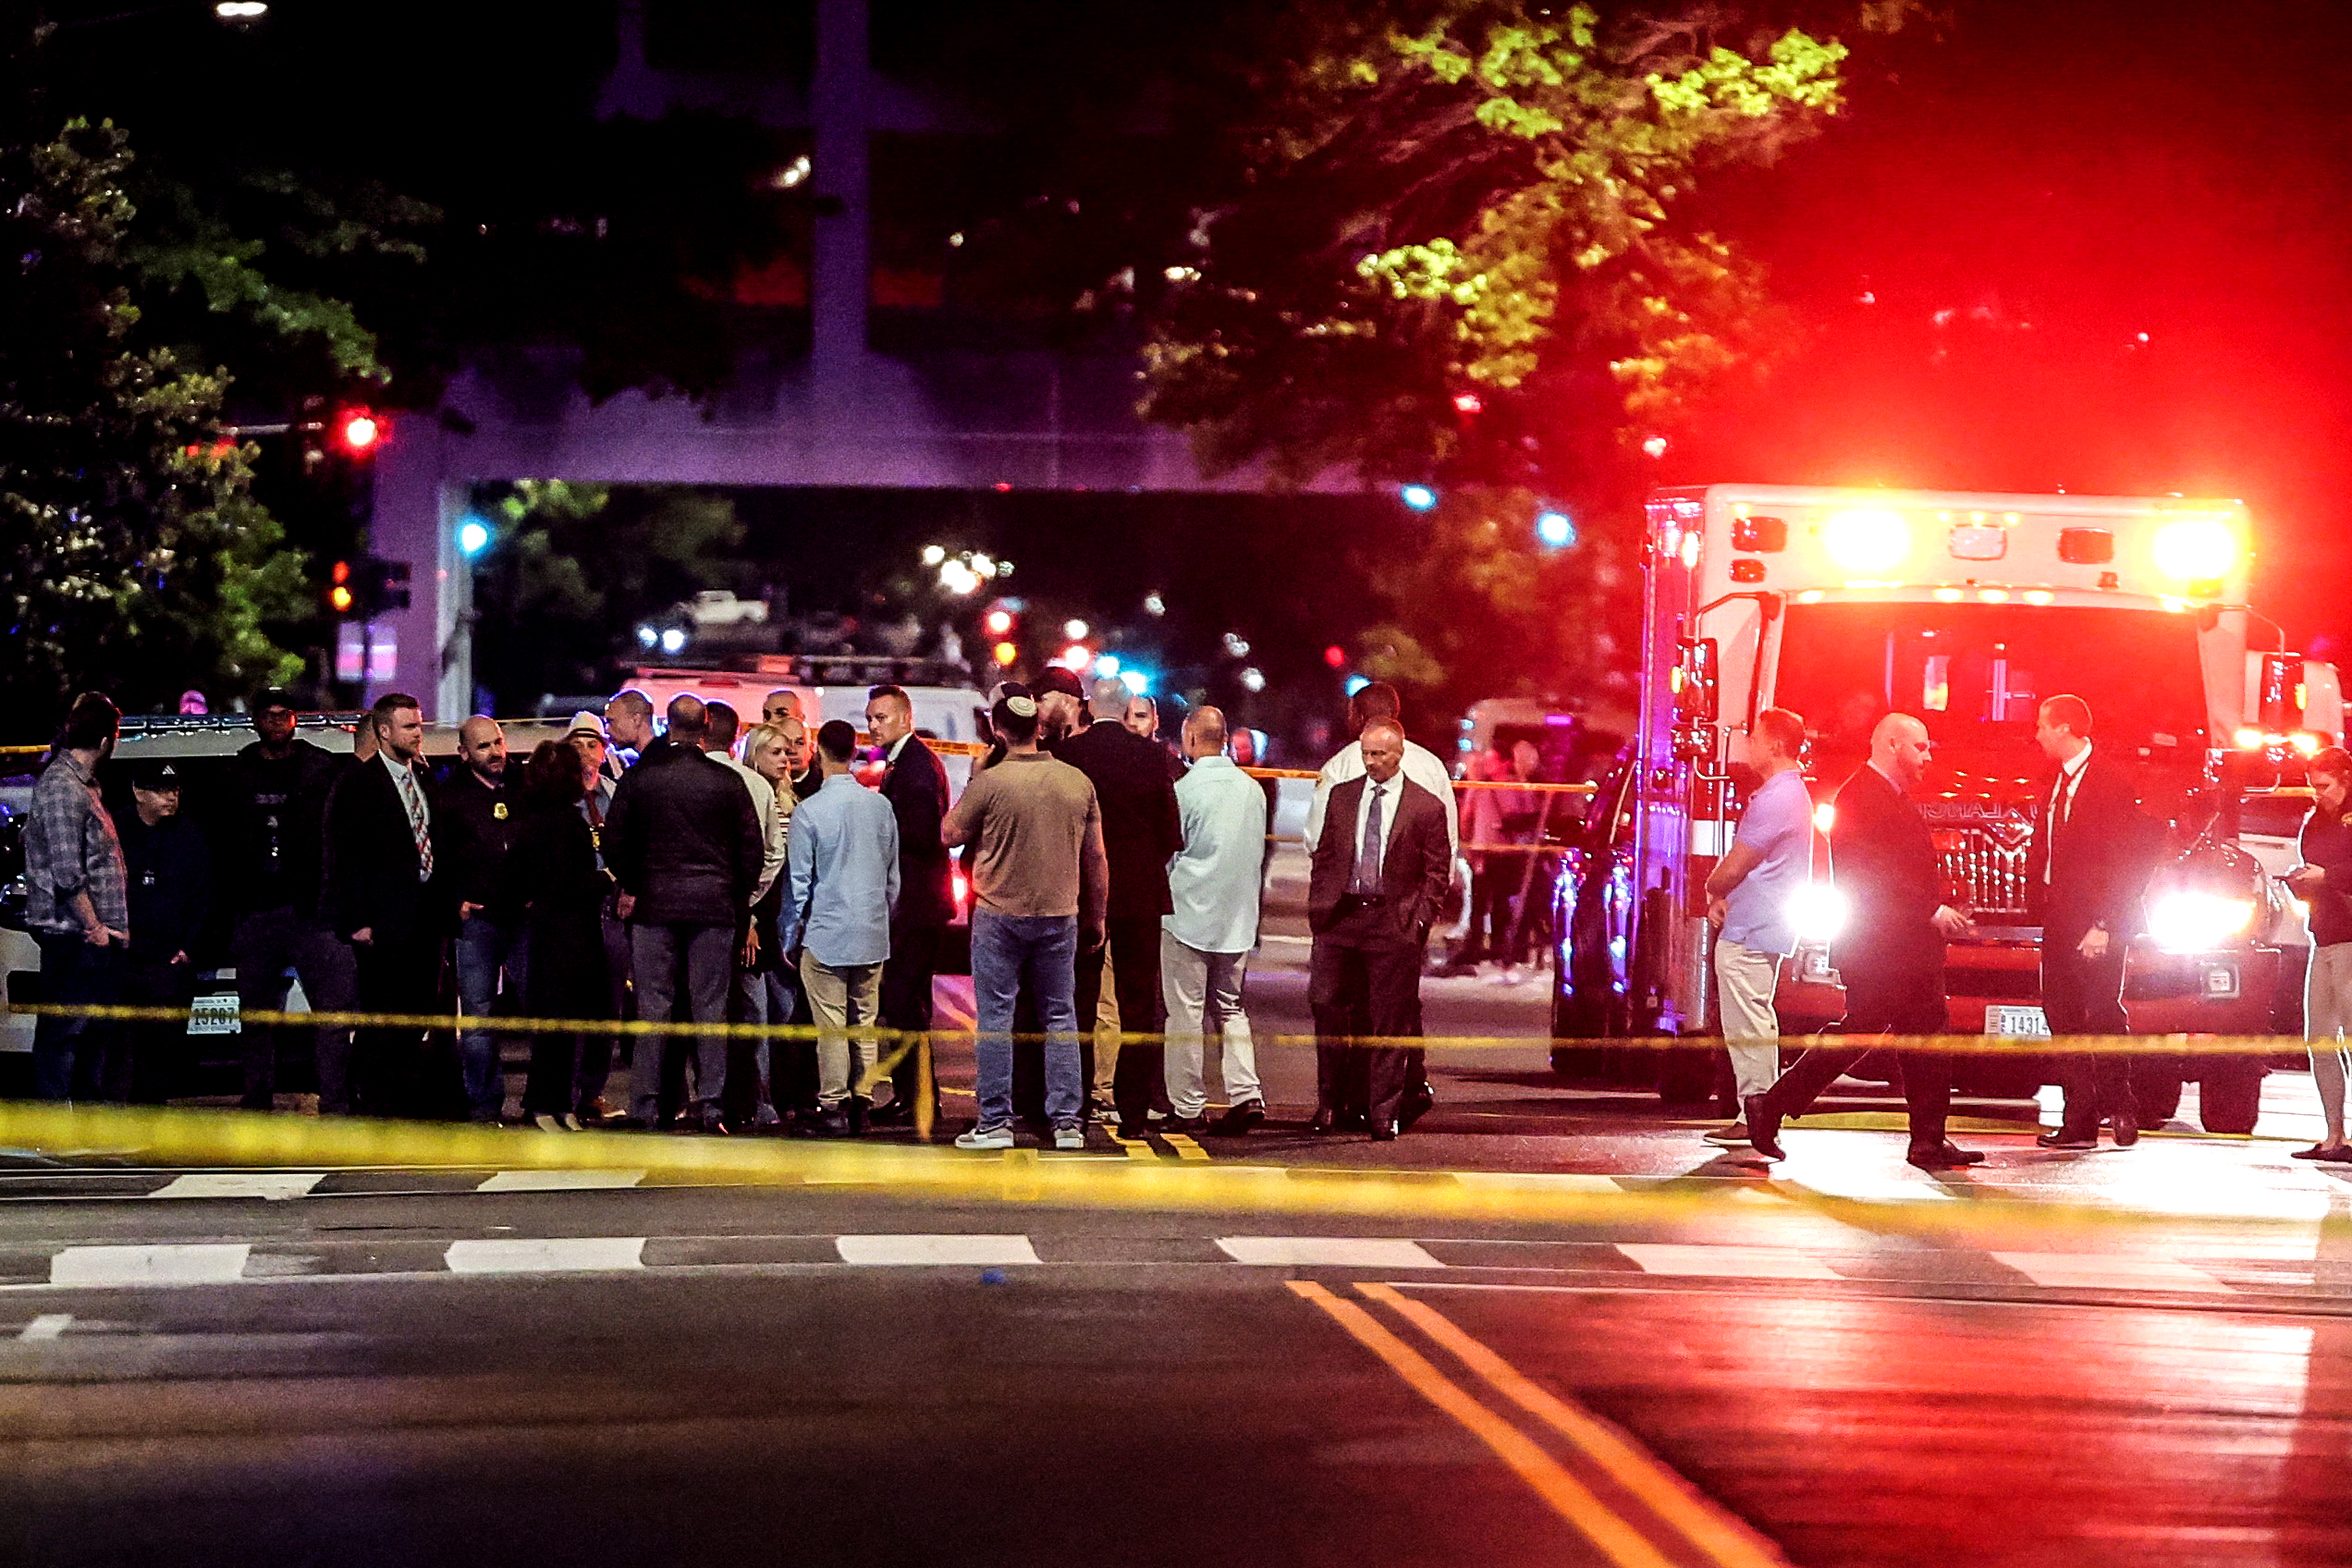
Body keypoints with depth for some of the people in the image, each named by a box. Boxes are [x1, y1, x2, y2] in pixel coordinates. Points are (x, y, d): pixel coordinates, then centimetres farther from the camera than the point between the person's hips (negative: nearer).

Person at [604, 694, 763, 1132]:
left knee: (653, 1005, 3)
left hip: (653, 904, 0)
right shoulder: (727, 782, -2)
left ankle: (645, 1106, 1)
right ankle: (710, 1104, 1)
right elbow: (753, 848, 2)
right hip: (715, 906, 0)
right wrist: (739, 896, 14)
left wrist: (628, 887, 16)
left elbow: (614, 841, 2)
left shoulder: (638, 778, -1)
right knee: (710, 1007, 3)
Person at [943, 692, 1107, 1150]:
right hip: (1060, 915, 3)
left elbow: (950, 834, 2)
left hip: (1000, 915, -3)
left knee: (995, 1018, 3)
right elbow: (1096, 859, 7)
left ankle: (996, 1121, 3)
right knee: (1060, 1017, 9)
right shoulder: (1078, 782, 1)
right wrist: (1095, 918, 17)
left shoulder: (989, 782, -12)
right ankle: (1066, 1121, 8)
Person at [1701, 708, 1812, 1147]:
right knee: (1757, 1026, 15)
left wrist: (1713, 889, 4)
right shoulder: (1792, 793, 17)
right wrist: (1722, 898, 8)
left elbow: (1731, 869, -17)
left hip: (1748, 933, -11)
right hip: (1765, 930, 11)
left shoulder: (1775, 800, -18)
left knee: (1747, 1027, -8)